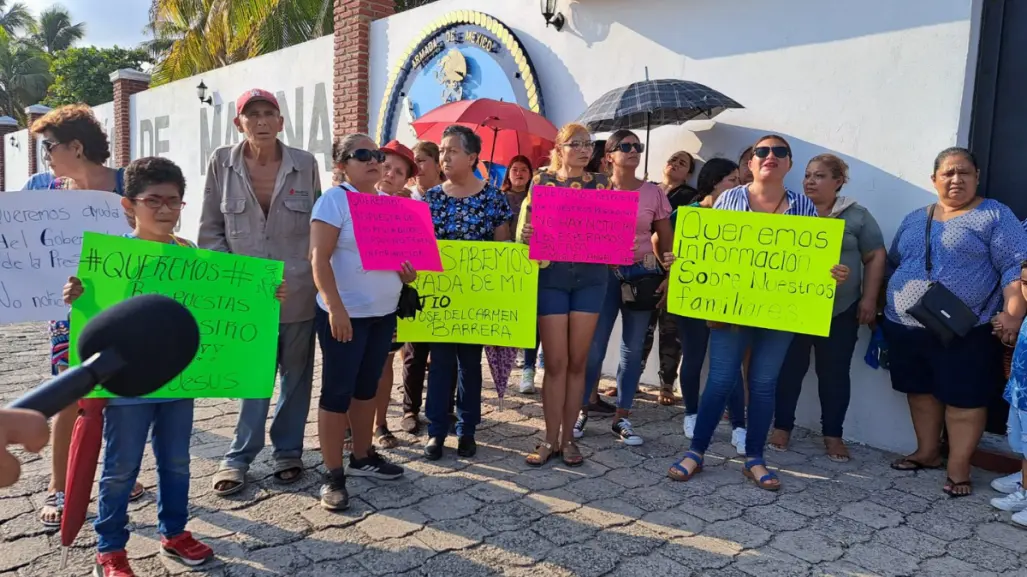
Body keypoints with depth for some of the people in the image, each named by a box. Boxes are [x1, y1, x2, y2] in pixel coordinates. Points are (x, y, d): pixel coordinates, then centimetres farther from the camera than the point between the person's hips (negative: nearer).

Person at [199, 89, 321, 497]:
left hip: (298, 291, 1)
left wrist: (316, 274, 1)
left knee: (296, 375, 11)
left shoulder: (305, 165, 0)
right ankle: (238, 457, 19)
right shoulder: (222, 163, -1)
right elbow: (210, 230, 3)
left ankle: (288, 451, 27)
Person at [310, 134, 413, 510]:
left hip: (384, 313, 7)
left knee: (367, 387, 16)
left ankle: (362, 457, 30)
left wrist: (408, 272, -4)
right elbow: (319, 259, -16)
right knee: (337, 392, 0)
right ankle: (333, 476, 9)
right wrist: (335, 308, -24)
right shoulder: (334, 200, -10)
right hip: (345, 314, -7)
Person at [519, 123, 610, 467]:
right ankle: (551, 439, 10)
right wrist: (525, 235, -22)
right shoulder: (542, 182, 4)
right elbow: (526, 226, 0)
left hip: (590, 277, 2)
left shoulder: (601, 183, 9)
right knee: (555, 361, -1)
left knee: (578, 361, 6)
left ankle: (568, 438, 16)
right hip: (551, 276, -2)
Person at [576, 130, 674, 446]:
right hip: (603, 273, -2)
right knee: (594, 347, -1)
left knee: (632, 348, 7)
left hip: (642, 274, 2)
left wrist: (670, 276, -1)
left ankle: (622, 417, 18)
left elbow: (666, 239, 7)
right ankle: (581, 409, 17)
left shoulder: (653, 193, 5)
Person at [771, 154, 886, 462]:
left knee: (835, 373, 7)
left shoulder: (857, 216, 1)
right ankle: (782, 426, 19)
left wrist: (869, 299, -3)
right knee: (789, 368, 6)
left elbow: (875, 257, 3)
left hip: (840, 310, 0)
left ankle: (833, 434, 19)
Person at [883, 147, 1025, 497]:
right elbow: (892, 264, 21)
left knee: (963, 398, 2)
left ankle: (958, 467, 12)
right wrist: (882, 305, 17)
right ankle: (927, 452, 30)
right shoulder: (914, 219, 14)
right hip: (906, 327, 5)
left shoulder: (994, 216, -2)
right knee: (920, 391, 14)